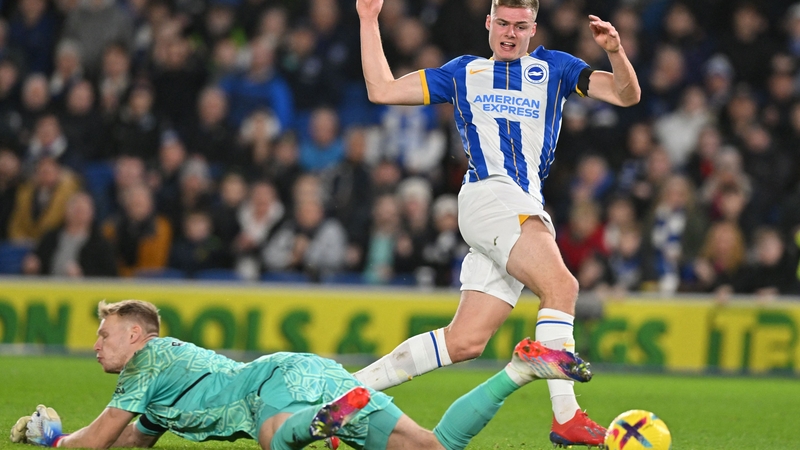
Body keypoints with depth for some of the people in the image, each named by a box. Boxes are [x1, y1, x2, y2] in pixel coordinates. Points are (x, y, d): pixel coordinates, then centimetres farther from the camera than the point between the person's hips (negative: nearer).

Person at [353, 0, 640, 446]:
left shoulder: (553, 68, 21)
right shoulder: (463, 72, 18)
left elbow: (627, 95, 12)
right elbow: (382, 90, 18)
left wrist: (616, 52, -8)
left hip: (527, 211, 4)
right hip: (488, 193, -4)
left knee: (465, 342, -2)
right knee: (561, 285, -27)